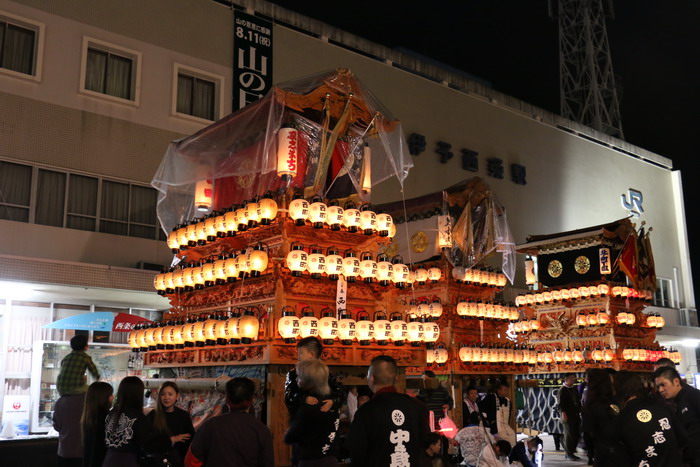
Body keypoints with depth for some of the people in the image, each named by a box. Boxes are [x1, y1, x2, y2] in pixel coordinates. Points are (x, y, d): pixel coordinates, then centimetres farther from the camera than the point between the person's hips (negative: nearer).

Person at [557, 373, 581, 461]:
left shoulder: (574, 388, 15)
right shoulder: (562, 390, -8)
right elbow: (560, 402, -13)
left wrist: (579, 410, 14)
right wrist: (563, 413, -19)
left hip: (576, 414, 7)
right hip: (568, 416, -7)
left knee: (576, 434, 8)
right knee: (569, 434, -4)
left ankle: (571, 452, 19)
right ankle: (569, 454, 3)